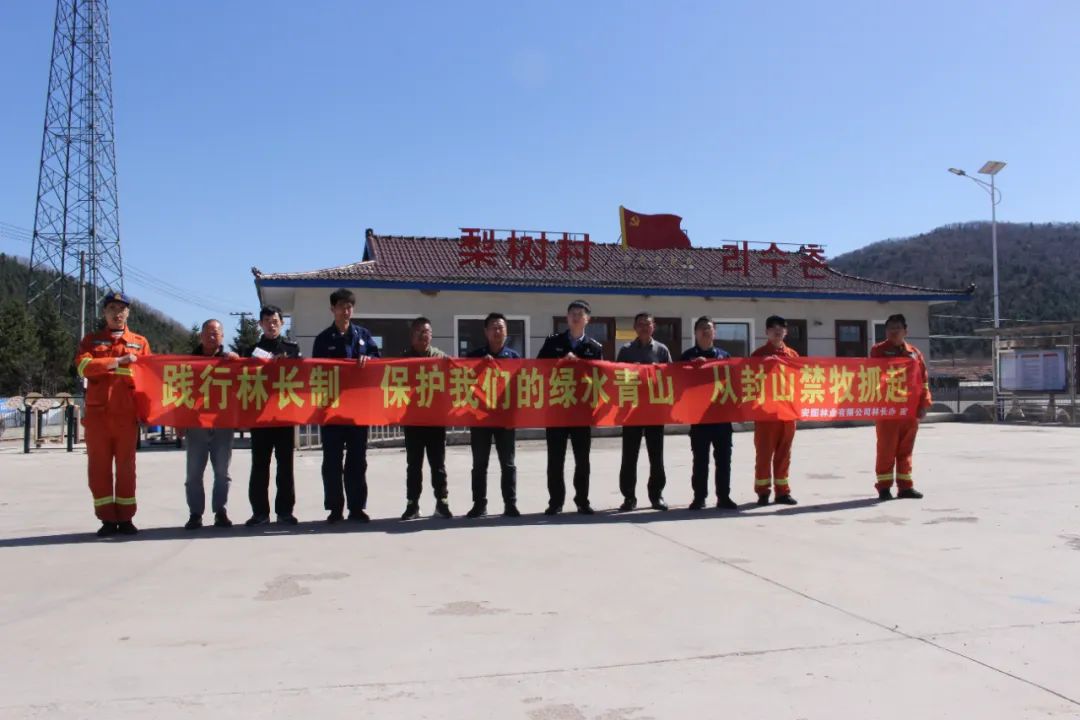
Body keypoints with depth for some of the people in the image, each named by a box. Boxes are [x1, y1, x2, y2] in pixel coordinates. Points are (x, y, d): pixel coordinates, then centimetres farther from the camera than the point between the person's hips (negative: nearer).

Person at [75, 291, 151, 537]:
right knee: (99, 467, 2)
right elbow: (83, 366, -7)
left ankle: (125, 518, 10)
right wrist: (118, 361, -15)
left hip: (127, 414, 0)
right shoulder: (91, 340, 12)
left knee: (126, 467, 4)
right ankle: (107, 519, 8)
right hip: (97, 413, 0)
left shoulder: (140, 342, 13)